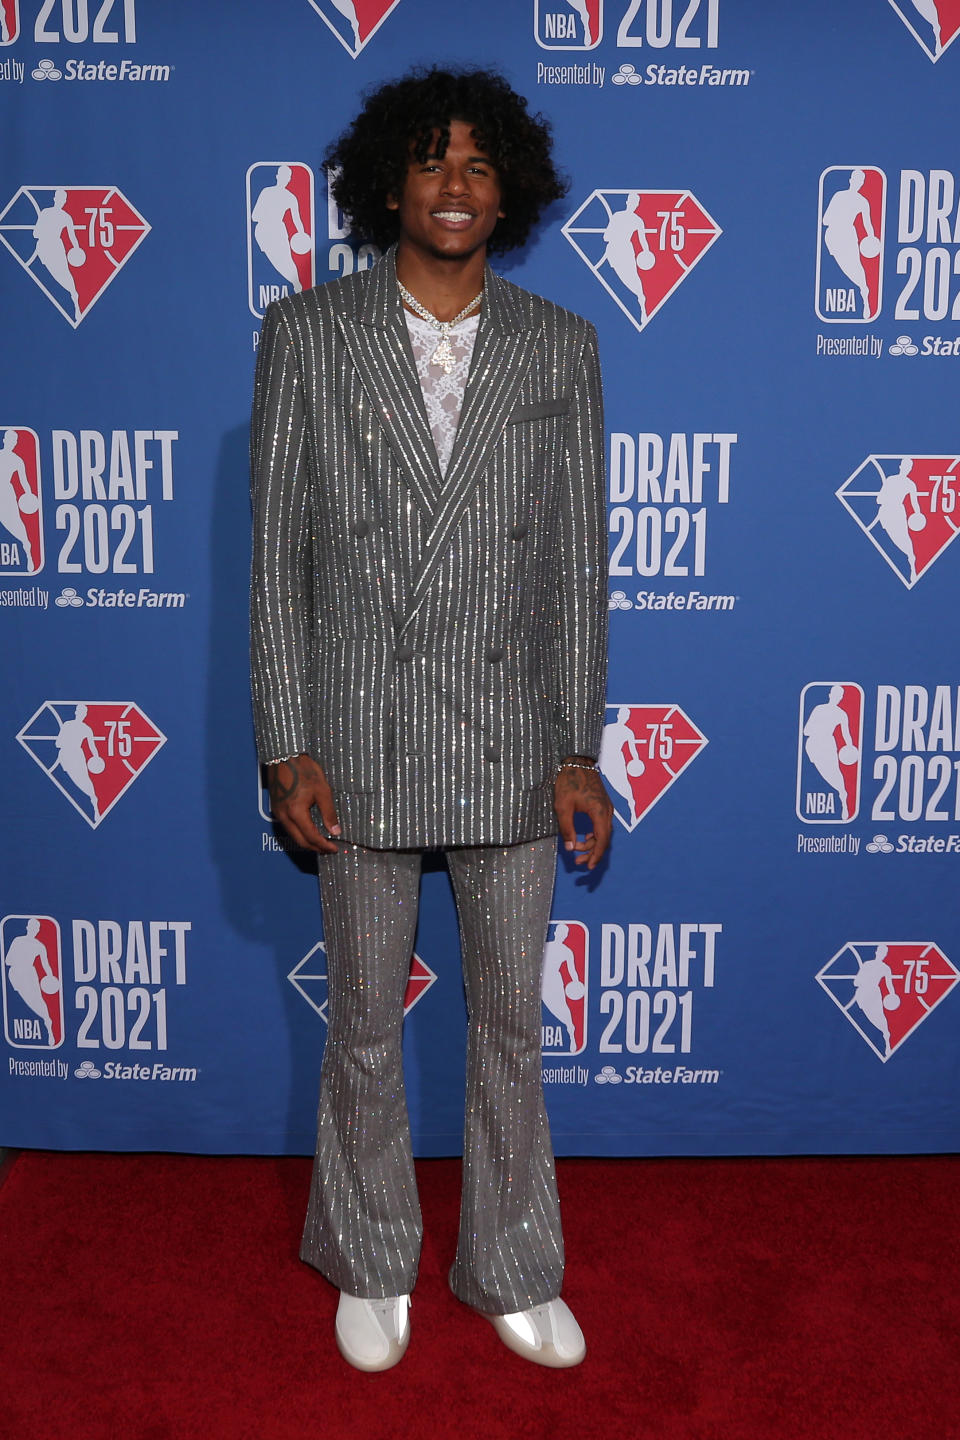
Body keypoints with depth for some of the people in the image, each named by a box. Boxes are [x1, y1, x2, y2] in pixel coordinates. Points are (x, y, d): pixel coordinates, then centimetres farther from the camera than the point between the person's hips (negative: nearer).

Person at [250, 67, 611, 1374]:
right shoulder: (307, 335, 0)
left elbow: (578, 561, 4)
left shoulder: (559, 347, 4)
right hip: (363, 743, -1)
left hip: (512, 746, 2)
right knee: (366, 1024, 13)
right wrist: (288, 747, -7)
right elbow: (278, 553, -2)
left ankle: (513, 1272, 33)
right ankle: (372, 1265, 36)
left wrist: (579, 752, 0)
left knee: (512, 1021, 12)